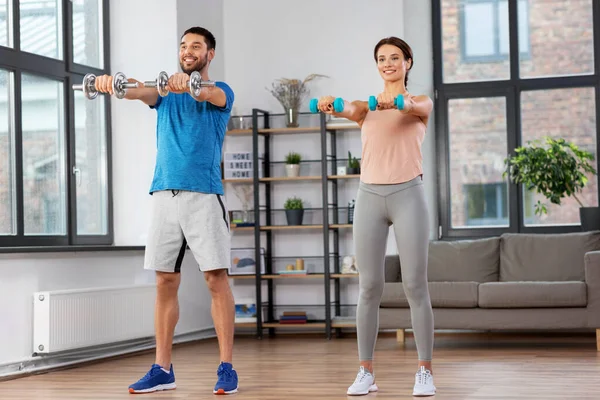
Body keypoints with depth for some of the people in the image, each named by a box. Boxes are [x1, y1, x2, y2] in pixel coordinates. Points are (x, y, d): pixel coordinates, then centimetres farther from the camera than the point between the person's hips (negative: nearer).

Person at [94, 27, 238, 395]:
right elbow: (139, 91, -5)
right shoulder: (166, 92, 17)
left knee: (217, 279, -5)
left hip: (204, 195, -4)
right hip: (165, 195, 4)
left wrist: (191, 84, -43)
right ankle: (162, 370, 10)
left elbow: (211, 96, -20)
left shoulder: (221, 91, 6)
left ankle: (227, 367, 0)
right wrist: (113, 84, -29)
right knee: (165, 282, 5)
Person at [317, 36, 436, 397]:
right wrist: (334, 105, -37)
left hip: (408, 195, -2)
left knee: (415, 286, -3)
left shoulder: (422, 103, 6)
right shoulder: (367, 107, 12)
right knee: (369, 287, 2)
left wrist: (396, 100, -44)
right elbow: (351, 109, -12)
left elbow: (414, 107, -19)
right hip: (369, 197, 3)